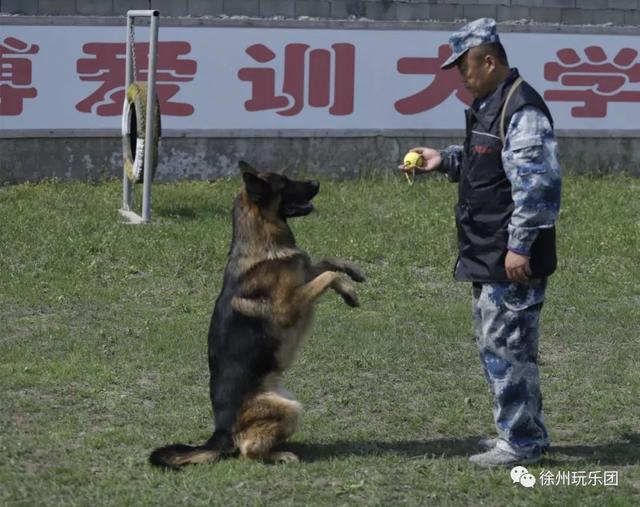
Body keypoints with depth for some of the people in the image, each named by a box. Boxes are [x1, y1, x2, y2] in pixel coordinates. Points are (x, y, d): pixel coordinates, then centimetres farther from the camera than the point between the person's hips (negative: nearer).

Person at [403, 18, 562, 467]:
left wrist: (520, 246, -25)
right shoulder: (488, 105, 15)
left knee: (506, 344, -7)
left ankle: (521, 442, 0)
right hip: (488, 253, 11)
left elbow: (535, 183, -23)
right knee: (494, 340, 17)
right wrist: (446, 160, 15)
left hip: (513, 258, -11)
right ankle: (525, 431, 27)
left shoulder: (522, 110, -18)